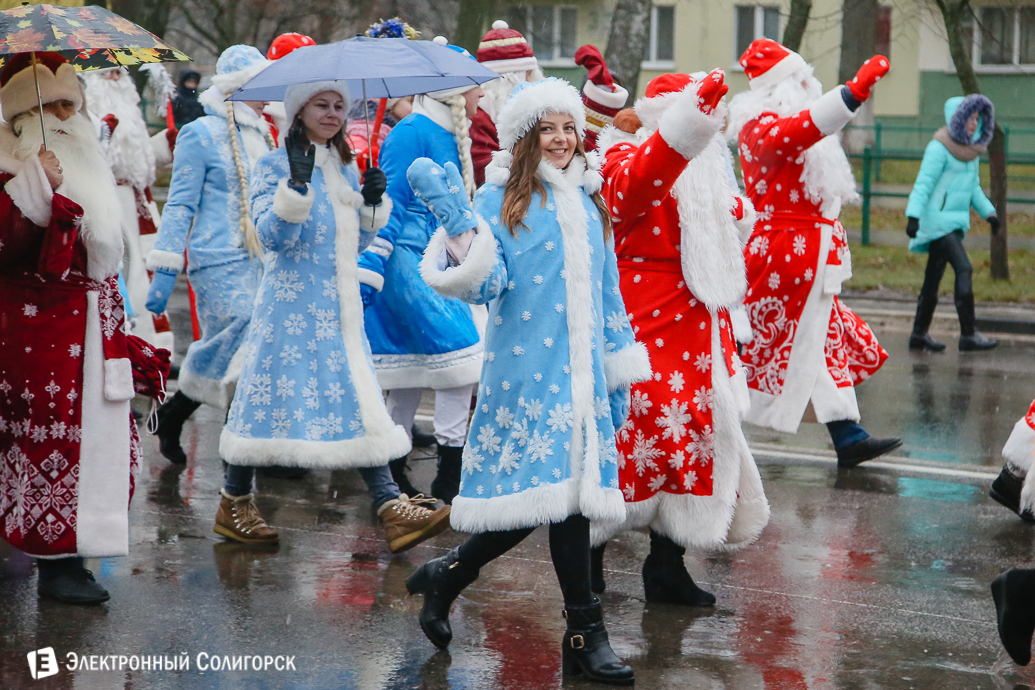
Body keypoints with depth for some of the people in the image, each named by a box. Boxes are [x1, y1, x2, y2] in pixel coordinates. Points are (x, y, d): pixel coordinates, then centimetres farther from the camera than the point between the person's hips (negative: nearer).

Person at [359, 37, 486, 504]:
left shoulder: (450, 136, 15)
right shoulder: (413, 133, -13)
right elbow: (390, 202, -16)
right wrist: (369, 270, -18)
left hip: (435, 260, 10)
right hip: (408, 258, -10)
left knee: (414, 366, 11)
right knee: (457, 349, -12)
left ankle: (392, 475, 17)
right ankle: (450, 475, -8)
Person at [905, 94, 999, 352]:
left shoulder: (971, 149, 14)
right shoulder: (939, 148, -12)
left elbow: (973, 186, 24)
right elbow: (923, 184, -16)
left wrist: (988, 212, 15)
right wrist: (913, 216, -25)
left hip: (955, 222, 9)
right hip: (937, 220, -9)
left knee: (934, 277, 12)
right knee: (963, 269, -18)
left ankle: (919, 334, 19)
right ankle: (968, 335, -19)